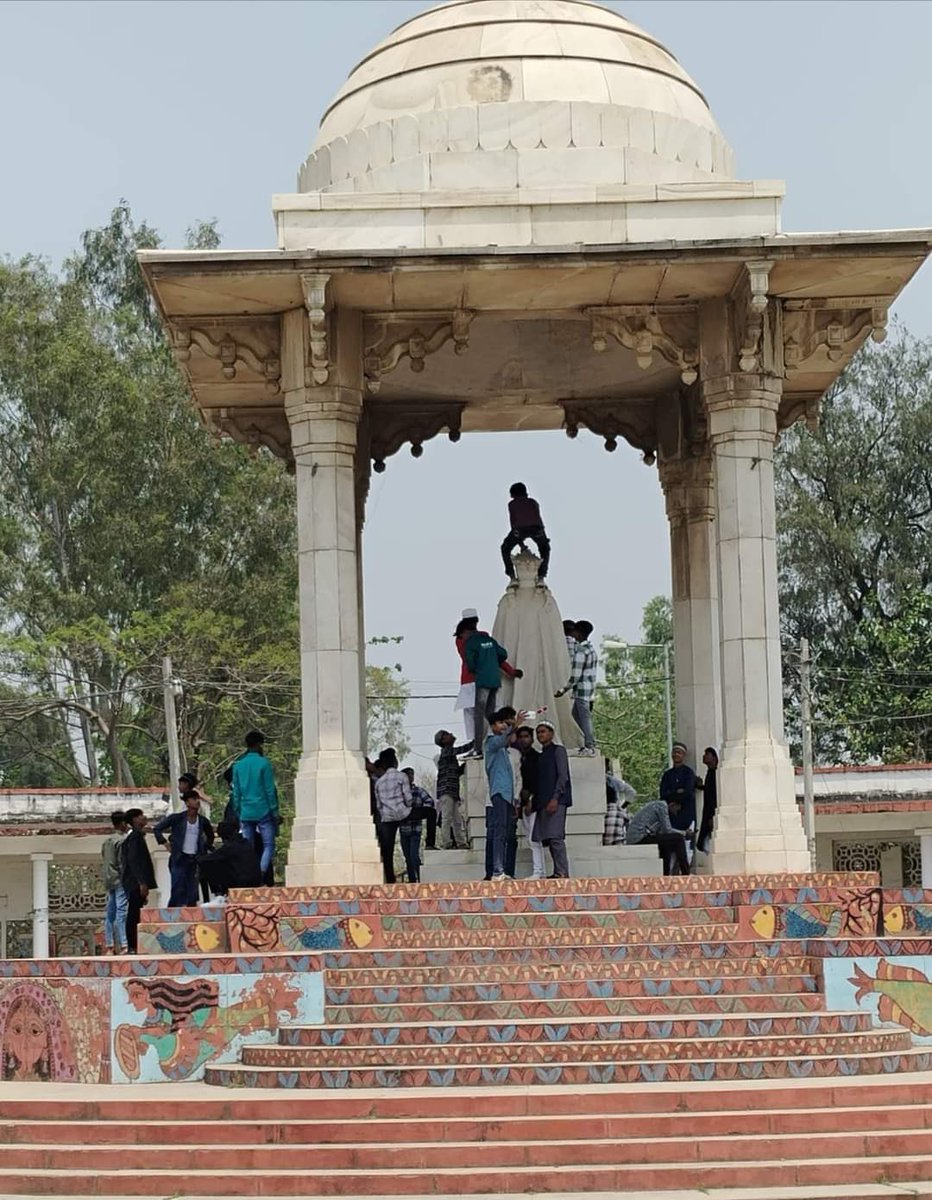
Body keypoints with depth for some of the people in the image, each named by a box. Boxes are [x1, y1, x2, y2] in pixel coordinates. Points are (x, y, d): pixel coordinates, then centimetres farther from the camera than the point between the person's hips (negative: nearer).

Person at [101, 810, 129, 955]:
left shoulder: (106, 841, 14)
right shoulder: (122, 840, -11)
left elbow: (103, 859, 16)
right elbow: (122, 863, -15)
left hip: (108, 880, 8)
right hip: (120, 879, -8)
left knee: (110, 912, 7)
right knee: (121, 911, -10)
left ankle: (109, 945, 8)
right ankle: (122, 945, -15)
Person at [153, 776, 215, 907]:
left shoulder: (202, 821, 7)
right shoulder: (176, 818, -5)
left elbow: (210, 835, 25)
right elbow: (157, 828, -1)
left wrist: (205, 848, 15)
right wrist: (165, 844, -4)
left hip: (195, 860, 4)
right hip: (179, 858, -4)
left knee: (192, 894, 4)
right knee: (178, 891, -9)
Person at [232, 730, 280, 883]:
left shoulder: (238, 766, 9)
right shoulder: (264, 763, -5)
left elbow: (236, 793, 10)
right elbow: (270, 790, -7)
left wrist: (239, 815, 15)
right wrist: (275, 813, -3)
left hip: (246, 813, 4)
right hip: (263, 812, -4)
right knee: (268, 846, -1)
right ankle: (261, 874, -20)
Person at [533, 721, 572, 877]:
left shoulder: (558, 750, 3)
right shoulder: (541, 756, 24)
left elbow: (563, 776, -7)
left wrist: (555, 798, -17)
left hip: (557, 800, -8)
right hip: (543, 802, 8)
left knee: (555, 836, -17)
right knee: (546, 838, 1)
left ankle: (562, 872, -21)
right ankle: (558, 872, 2)